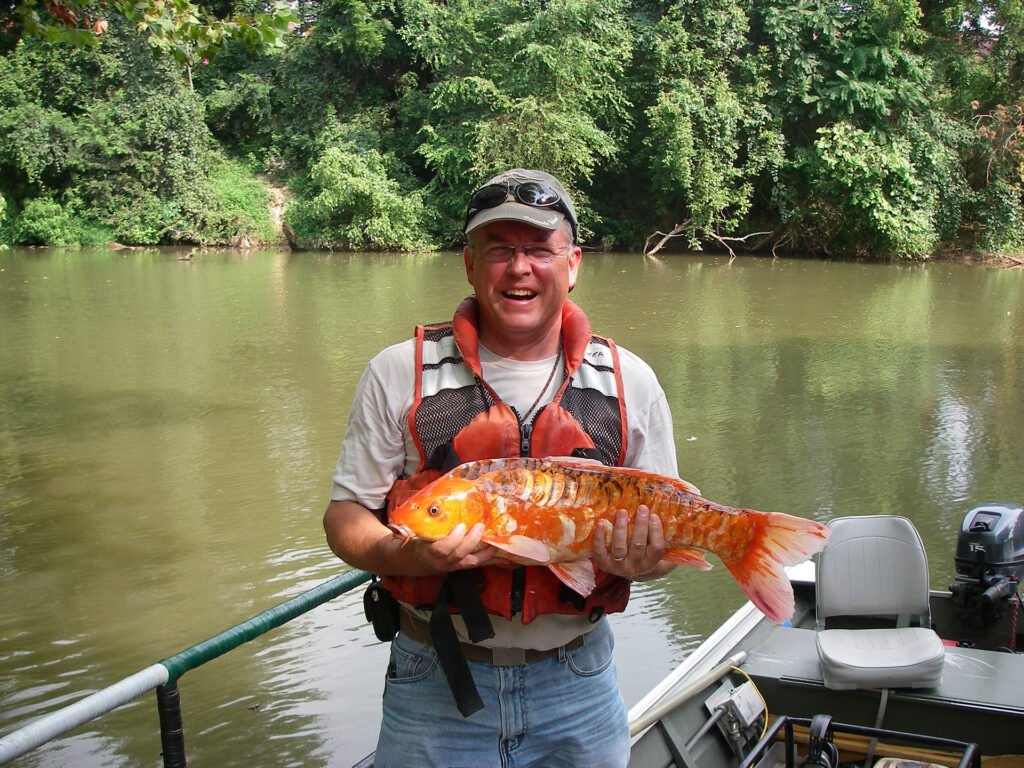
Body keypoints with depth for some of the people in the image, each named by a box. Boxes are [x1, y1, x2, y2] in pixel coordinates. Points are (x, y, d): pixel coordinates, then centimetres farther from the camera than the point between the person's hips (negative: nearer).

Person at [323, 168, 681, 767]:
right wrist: (409, 555, -23)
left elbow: (666, 534, 6)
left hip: (578, 684, 2)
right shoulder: (399, 374, -5)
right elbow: (347, 515, -2)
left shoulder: (630, 382, 0)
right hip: (436, 681, -1)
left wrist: (638, 561, -17)